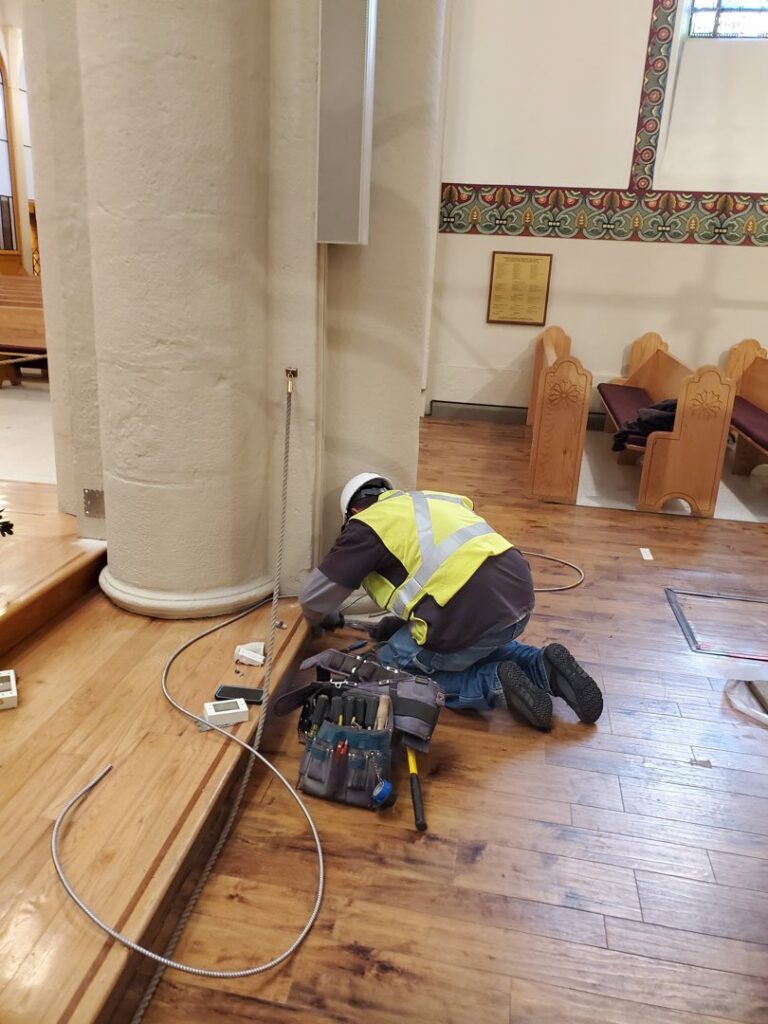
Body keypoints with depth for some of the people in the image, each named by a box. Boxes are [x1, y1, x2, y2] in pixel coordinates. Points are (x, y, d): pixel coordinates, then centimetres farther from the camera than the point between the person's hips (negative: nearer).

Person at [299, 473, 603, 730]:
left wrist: (326, 618, 33)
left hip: (473, 613, -8)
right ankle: (542, 666, 13)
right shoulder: (433, 499, 27)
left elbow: (314, 598, 9)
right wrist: (402, 621, 44)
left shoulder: (367, 524, 7)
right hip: (518, 592, 8)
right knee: (483, 646, 38)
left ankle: (494, 684, 0)